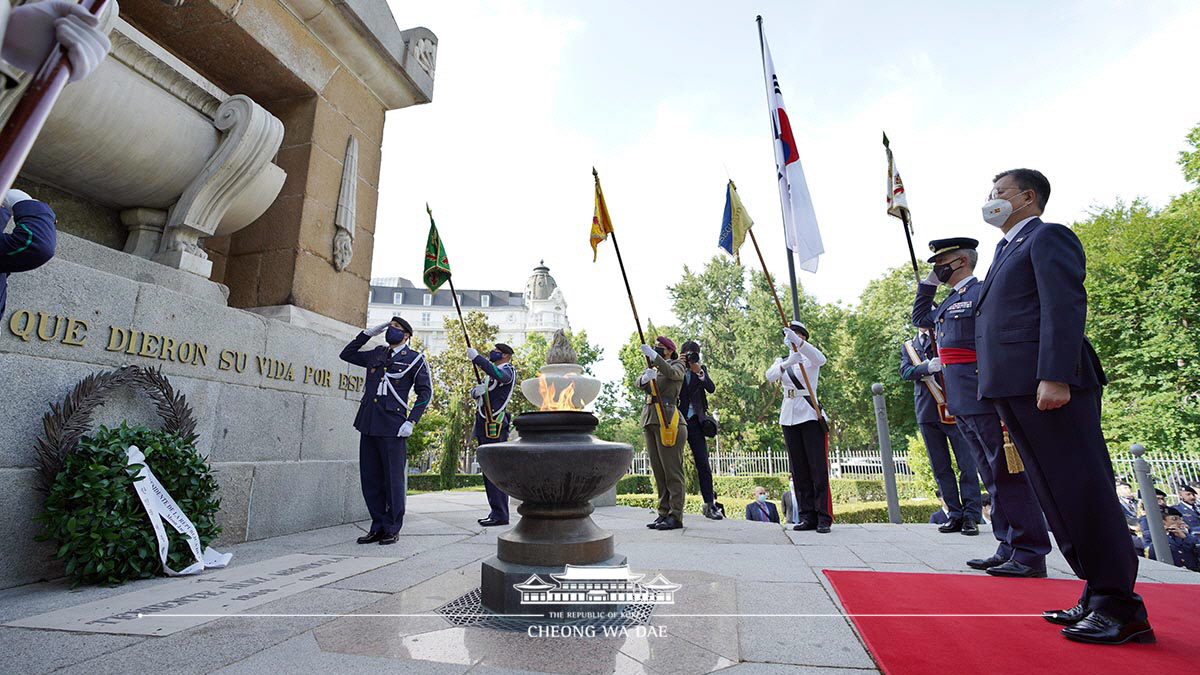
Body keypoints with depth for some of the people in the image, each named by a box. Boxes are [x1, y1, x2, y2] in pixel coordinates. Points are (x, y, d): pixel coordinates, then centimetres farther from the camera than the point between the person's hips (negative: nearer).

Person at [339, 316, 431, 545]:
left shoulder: (415, 359, 2)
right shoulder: (376, 354, 17)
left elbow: (425, 392, 0)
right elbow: (347, 354, 28)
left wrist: (411, 421, -9)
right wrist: (369, 333, 17)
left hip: (392, 427, -5)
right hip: (368, 424, 6)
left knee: (393, 479, 0)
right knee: (370, 477, 8)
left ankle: (393, 529, 12)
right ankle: (378, 526, 20)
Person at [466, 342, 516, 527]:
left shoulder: (508, 369, -3)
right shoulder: (490, 372, 25)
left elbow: (499, 375, -28)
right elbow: (474, 392, 18)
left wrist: (476, 357, -26)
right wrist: (476, 390, -6)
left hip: (495, 427, -9)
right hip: (483, 427, 9)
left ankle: (500, 515, -9)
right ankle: (495, 512, 17)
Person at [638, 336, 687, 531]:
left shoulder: (677, 365, 6)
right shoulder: (650, 369, 23)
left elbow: (672, 373, -19)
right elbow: (639, 383, 3)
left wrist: (653, 355, -28)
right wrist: (646, 377, -20)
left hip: (667, 421, -7)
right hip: (649, 421, 7)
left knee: (672, 470, -7)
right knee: (658, 471, 7)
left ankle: (675, 516, -5)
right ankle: (663, 513, 12)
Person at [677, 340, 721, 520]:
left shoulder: (701, 369, 11)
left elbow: (711, 388, -3)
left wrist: (699, 372, -17)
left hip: (695, 422, 2)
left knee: (703, 464, 1)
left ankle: (709, 504, 7)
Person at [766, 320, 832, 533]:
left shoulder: (810, 359, 4)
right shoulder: (781, 361, 15)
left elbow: (821, 359, -22)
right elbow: (770, 376, -7)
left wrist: (798, 342, -36)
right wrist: (787, 363, -27)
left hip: (810, 415, -4)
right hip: (788, 417, 5)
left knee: (818, 467, -6)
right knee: (798, 469, 5)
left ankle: (824, 518, -3)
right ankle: (807, 516, 10)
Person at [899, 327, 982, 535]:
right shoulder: (907, 347, 16)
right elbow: (905, 371, -2)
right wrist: (927, 367, -20)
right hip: (926, 413, 3)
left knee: (967, 464, -3)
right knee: (940, 467, 6)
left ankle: (971, 515, 3)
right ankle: (954, 514, 13)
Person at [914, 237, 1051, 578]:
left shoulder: (983, 292, -8)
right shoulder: (950, 301, 18)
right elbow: (920, 317, 35)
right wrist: (928, 282, 23)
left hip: (984, 400, -9)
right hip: (961, 404, 9)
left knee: (1007, 474, -4)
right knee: (993, 477, 12)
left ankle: (1030, 554, 4)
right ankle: (1008, 547, 20)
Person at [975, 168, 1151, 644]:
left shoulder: (1047, 237, -1)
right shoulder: (1007, 248, 26)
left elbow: (1066, 307, -14)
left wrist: (1055, 377, -23)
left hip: (1049, 386, -9)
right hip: (1015, 391, 9)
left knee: (1082, 490, -5)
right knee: (1057, 496, 11)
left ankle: (1122, 609, 4)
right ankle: (1097, 596, 19)